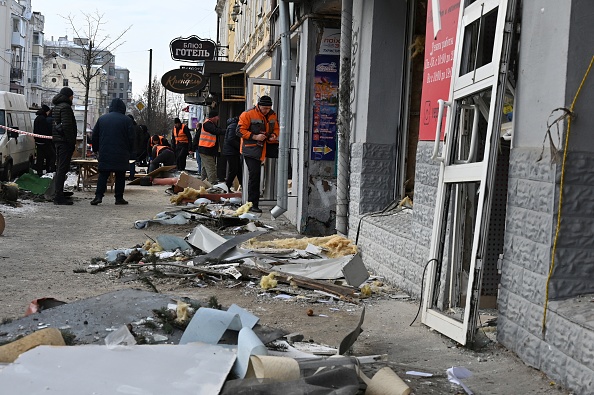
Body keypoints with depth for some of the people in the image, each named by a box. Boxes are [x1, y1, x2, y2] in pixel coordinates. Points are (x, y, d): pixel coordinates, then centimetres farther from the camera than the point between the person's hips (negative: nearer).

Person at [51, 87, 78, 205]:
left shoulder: (56, 107, 19)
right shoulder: (65, 107, -12)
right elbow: (67, 126, -20)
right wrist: (72, 141, -18)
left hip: (58, 140, 10)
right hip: (65, 142, -10)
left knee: (59, 168, 15)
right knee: (62, 168, -9)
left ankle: (58, 195, 21)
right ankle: (59, 197, -9)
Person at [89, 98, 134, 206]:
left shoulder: (101, 118, 9)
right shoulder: (127, 120, -2)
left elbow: (95, 136, 12)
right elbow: (131, 138, -2)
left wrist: (96, 149, 22)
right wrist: (130, 152, 7)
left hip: (105, 153, 3)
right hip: (121, 155, -2)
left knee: (103, 175, 5)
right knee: (120, 176, 5)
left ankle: (98, 196, -7)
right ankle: (119, 197, 5)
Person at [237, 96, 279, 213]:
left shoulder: (272, 115, 9)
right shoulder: (248, 114, -9)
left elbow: (276, 128, 22)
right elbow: (240, 130, -10)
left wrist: (274, 135, -2)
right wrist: (255, 137, -19)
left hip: (267, 147, 6)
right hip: (251, 149, -5)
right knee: (254, 175, -5)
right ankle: (253, 204, 3)